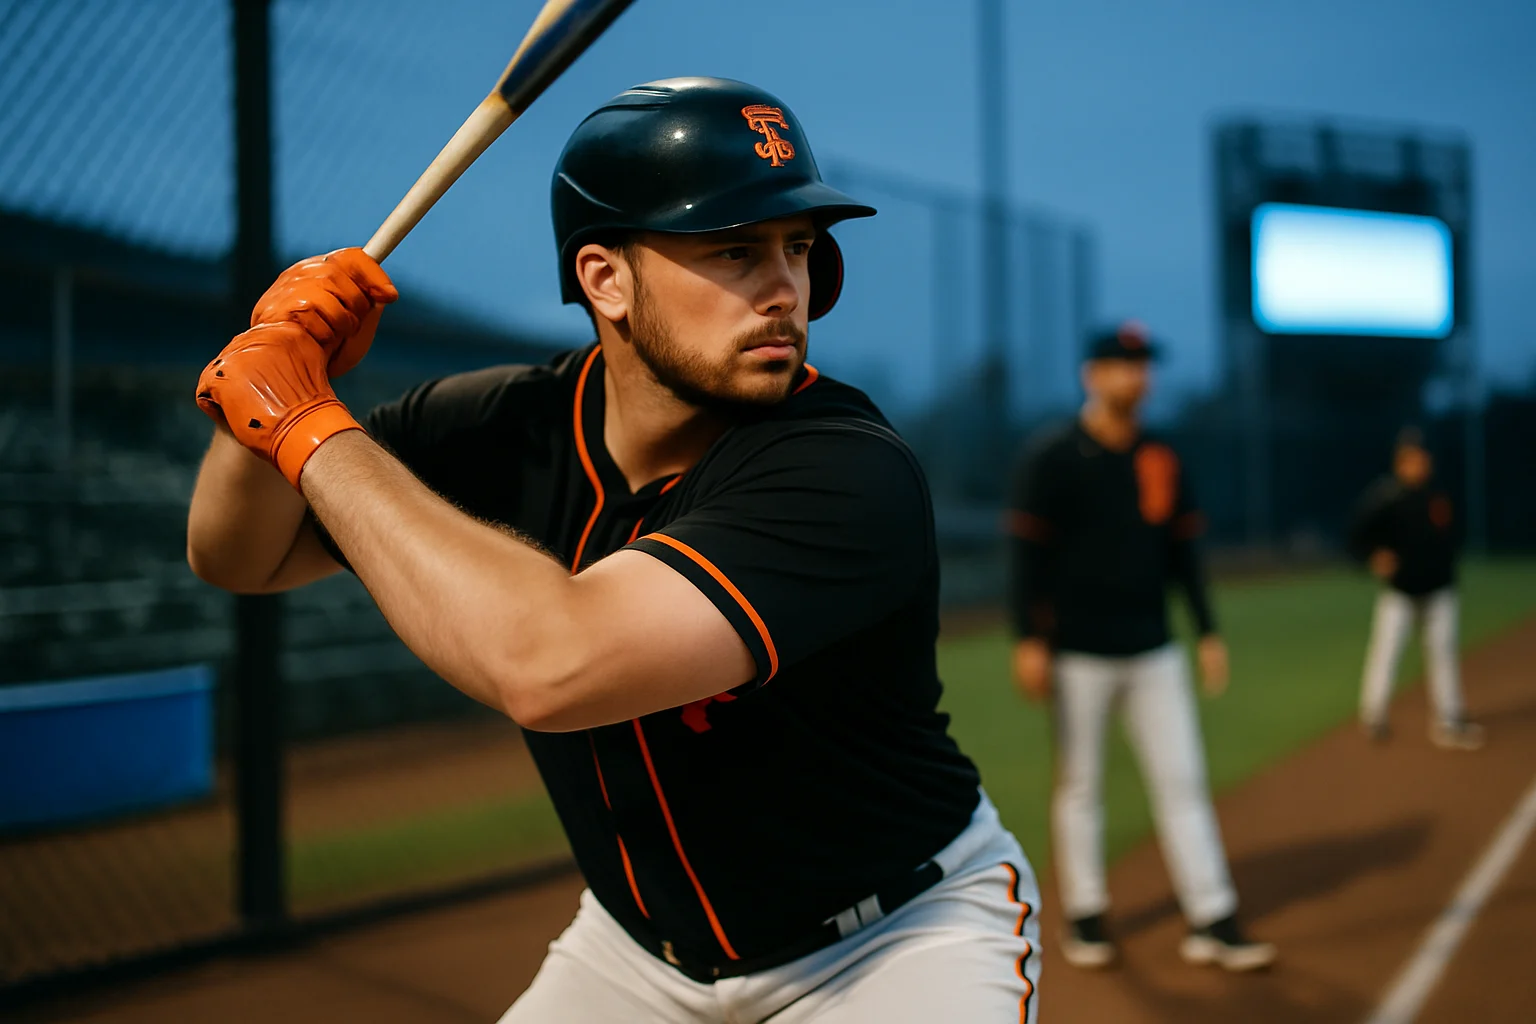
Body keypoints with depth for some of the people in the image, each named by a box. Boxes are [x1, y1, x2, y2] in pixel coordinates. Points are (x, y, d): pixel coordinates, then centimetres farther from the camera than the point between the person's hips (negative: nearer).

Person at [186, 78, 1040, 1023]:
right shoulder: (507, 428, -12)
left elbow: (549, 667, -43)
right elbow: (237, 558, -3)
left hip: (903, 934, -4)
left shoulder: (849, 473, -31)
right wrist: (277, 363, -22)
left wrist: (313, 428, -32)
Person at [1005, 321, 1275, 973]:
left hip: (1154, 652, 5)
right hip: (1079, 654, -5)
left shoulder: (1162, 461, 8)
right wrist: (1028, 640, -15)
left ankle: (1212, 921, 9)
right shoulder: (1050, 456, -8)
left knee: (1182, 779, 4)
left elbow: (1182, 550, 12)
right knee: (1079, 784, 5)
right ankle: (1084, 917, 19)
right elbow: (1026, 552, -10)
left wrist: (1208, 632, 9)